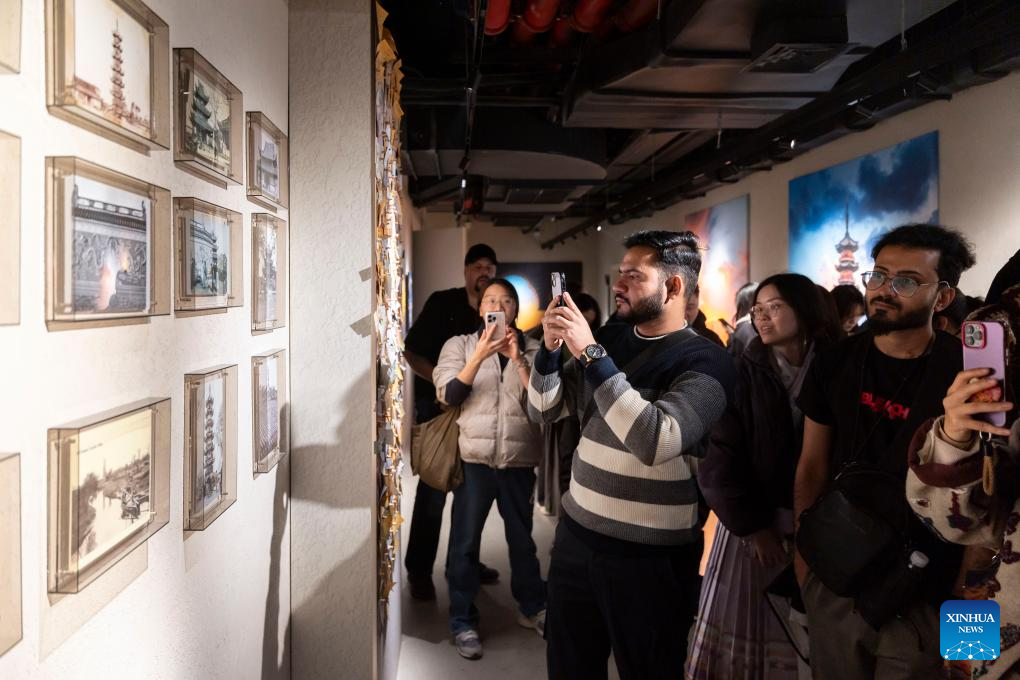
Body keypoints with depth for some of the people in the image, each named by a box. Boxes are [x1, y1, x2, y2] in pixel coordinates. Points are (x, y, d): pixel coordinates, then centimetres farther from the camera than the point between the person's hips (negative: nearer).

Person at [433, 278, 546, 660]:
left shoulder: (532, 349, 7)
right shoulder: (459, 345, 4)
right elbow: (448, 395, -9)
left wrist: (518, 359, -14)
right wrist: (479, 356, -18)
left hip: (518, 459, 2)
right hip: (473, 458, -1)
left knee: (522, 538, 16)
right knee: (465, 542, 2)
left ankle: (532, 608, 35)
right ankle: (463, 622, 17)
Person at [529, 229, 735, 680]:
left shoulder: (704, 361, -14)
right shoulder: (608, 339, 4)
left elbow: (656, 442, -30)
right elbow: (544, 410, 7)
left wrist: (590, 354, -29)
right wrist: (550, 348, -11)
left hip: (650, 554, -5)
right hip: (576, 530, 6)